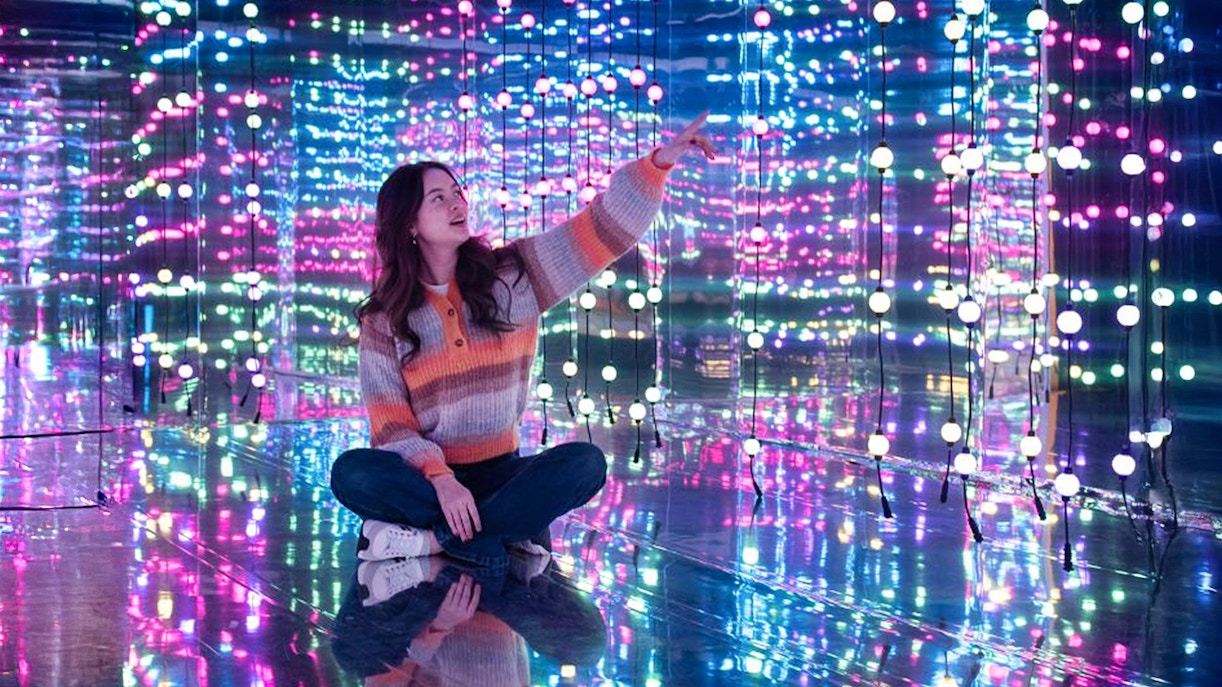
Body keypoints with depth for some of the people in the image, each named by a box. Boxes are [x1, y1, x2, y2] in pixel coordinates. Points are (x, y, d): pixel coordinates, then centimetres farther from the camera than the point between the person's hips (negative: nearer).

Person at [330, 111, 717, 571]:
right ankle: (504, 531, -29)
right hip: (427, 474, -2)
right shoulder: (384, 319, -1)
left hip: (500, 471, 2)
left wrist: (656, 164, -20)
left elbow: (602, 231, -5)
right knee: (352, 473, -32)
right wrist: (438, 478, -27)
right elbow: (391, 424, -8)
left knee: (585, 463, -28)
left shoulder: (512, 275, 3)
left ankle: (427, 538, -28)